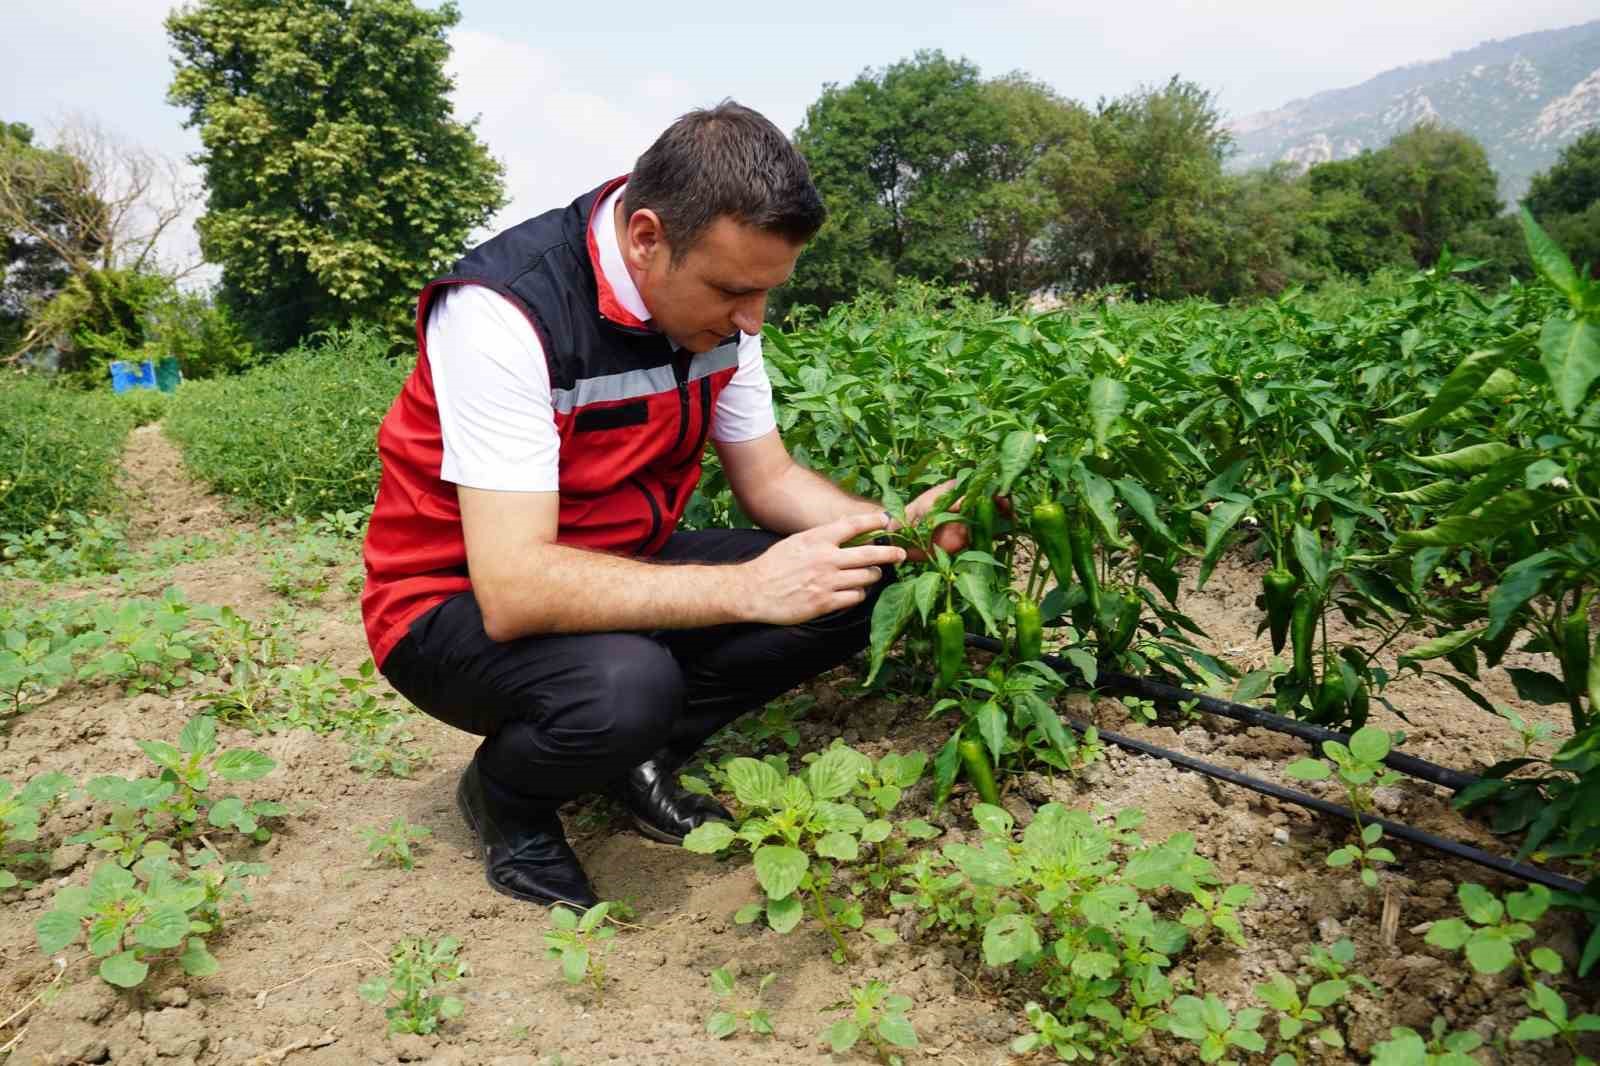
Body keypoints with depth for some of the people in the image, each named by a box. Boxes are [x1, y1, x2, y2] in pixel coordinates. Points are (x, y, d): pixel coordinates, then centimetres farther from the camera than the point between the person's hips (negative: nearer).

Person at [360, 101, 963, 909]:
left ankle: (639, 757, 5)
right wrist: (748, 587, -38)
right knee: (625, 686, -37)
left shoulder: (713, 295, -7)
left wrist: (893, 529, -17)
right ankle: (506, 796, -1)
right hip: (460, 602, -6)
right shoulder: (504, 311, -29)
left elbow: (769, 479, 2)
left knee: (857, 587, -9)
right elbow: (512, 589, -35)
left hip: (621, 569, 7)